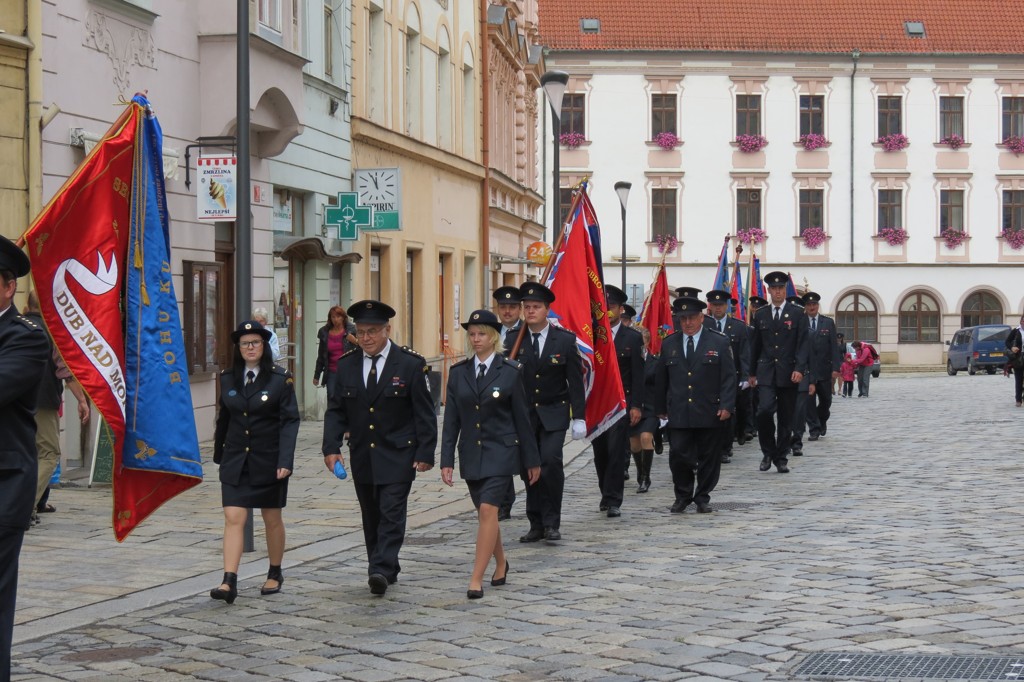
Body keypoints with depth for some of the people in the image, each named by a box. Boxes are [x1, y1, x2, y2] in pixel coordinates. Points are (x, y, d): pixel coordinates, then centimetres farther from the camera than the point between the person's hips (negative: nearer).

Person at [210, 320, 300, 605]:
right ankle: (229, 583, -13)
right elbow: (223, 419, 14)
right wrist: (219, 454, 18)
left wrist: (285, 461, -20)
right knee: (233, 519, -8)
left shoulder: (280, 379, -7)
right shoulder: (228, 379, 5)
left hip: (269, 461, -2)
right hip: (236, 461, 3)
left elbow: (290, 421, -11)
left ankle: (275, 574, 29)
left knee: (272, 519, 11)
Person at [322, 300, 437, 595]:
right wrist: (331, 447, -5)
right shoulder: (346, 365, 4)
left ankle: (382, 570, -17)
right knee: (371, 518, 10)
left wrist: (425, 453, -9)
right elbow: (335, 411, 7)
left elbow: (425, 412, -5)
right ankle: (385, 570, 21)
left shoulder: (410, 364, -7)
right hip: (362, 457, 4)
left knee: (392, 513, -12)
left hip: (398, 455, -4)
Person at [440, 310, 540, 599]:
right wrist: (446, 460, -1)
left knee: (488, 511, -15)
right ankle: (501, 563, 36)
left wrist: (532, 460, 2)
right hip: (471, 453, 4)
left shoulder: (510, 371, -4)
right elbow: (451, 420, 5)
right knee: (485, 513, 13)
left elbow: (522, 417, -1)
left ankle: (476, 579, -13)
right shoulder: (458, 372, 5)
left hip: (501, 452, -4)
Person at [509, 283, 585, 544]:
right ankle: (537, 524, 13)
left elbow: (575, 382, 0)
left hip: (554, 414, -2)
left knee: (550, 461, -17)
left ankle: (551, 523, -6)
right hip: (524, 414, 2)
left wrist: (578, 417, -4)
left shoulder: (565, 339, -2)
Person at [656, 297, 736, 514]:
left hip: (709, 414, -1)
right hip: (678, 414, 1)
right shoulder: (669, 345, 9)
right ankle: (682, 496, 14)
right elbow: (661, 380, 14)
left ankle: (703, 498, 18)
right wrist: (661, 408, 12)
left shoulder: (719, 342, 2)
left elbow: (729, 377, -1)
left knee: (708, 458, 5)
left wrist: (726, 406, -10)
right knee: (678, 455, -4)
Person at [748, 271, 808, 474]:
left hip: (788, 374, -1)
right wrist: (752, 372, 14)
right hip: (766, 373, 1)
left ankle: (781, 458, 15)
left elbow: (803, 343, -4)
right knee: (764, 410, -17)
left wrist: (799, 369, -15)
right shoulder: (760, 315, 10)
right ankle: (768, 452, 1)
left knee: (786, 419, 4)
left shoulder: (797, 313, 2)